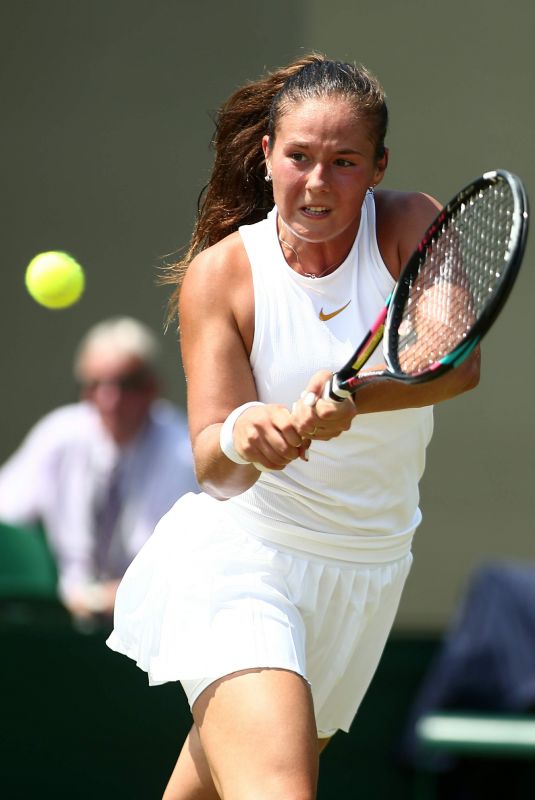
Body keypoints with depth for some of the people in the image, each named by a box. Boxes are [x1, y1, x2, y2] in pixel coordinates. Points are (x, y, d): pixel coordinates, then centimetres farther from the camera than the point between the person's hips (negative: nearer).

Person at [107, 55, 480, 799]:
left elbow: (459, 360, -25)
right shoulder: (219, 273, -9)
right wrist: (239, 439, -40)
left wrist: (353, 397, -44)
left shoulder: (410, 228, -6)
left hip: (367, 570, 3)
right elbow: (214, 471, -15)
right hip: (240, 551, -3)